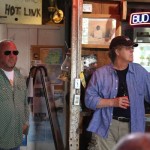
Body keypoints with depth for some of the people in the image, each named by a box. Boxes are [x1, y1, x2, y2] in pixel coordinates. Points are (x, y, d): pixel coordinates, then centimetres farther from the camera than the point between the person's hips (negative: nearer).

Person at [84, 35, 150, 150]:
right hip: (106, 127, -3)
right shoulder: (101, 73, -3)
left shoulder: (139, 71, 6)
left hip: (132, 128, 3)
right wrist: (112, 102, -15)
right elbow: (89, 99, -5)